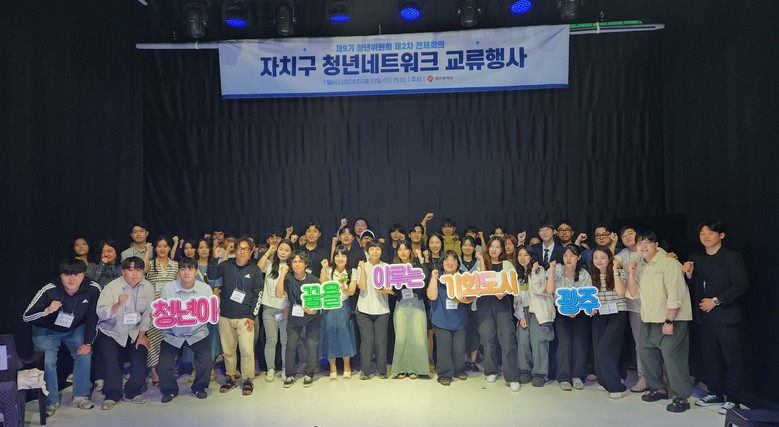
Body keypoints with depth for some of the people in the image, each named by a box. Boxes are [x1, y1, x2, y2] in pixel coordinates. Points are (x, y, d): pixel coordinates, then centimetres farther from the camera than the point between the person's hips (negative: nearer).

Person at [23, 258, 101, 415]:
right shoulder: (49, 291, -29)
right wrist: (47, 311, -44)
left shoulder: (93, 289, -25)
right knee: (47, 362, -18)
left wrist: (88, 342, -14)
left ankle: (81, 396, 5)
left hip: (76, 329, 1)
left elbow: (93, 318, -13)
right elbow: (26, 317, -24)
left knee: (84, 355, -16)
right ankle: (51, 401, 5)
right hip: (46, 330, -1)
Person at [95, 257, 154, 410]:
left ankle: (134, 391, 7)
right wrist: (118, 304, -42)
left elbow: (147, 313, -4)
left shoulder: (148, 288, -8)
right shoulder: (111, 287, -15)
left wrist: (142, 335, -5)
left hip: (135, 331, 2)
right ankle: (113, 394, -3)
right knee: (110, 357, -22)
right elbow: (101, 313, -25)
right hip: (111, 331, -2)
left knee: (140, 354, -15)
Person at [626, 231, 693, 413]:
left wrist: (669, 321, -18)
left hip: (671, 320, -7)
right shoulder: (640, 267, 11)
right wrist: (631, 275, -5)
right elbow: (633, 294, 9)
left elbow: (675, 295, -16)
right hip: (648, 321, 7)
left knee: (673, 357, -7)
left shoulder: (669, 263, -11)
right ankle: (658, 388, 30)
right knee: (647, 354, 13)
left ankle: (682, 397, 6)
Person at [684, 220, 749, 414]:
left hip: (726, 316, -5)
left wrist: (716, 301, -15)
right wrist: (689, 275, -6)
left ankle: (733, 399, 11)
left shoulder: (733, 257, -5)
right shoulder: (696, 259, 11)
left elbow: (740, 285, -12)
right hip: (705, 316, 5)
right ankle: (716, 394, 23)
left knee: (732, 358, 1)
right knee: (710, 357, 11)